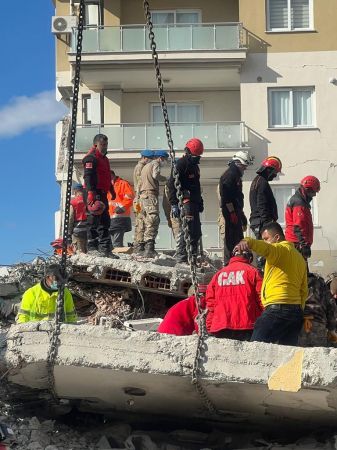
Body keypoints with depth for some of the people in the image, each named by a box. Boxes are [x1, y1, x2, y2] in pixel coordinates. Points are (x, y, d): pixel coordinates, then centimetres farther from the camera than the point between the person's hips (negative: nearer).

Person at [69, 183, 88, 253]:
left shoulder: (73, 201, -4)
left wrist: (70, 230, 0)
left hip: (77, 229, -4)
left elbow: (71, 217, -6)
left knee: (79, 251, -3)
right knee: (86, 249, 11)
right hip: (87, 228, 4)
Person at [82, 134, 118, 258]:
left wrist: (111, 190, 31)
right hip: (94, 194, -10)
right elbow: (88, 177, -18)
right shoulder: (91, 158, -8)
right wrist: (91, 193, -27)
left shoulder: (104, 159, 22)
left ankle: (105, 248, 13)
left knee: (105, 221, 9)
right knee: (94, 220, -9)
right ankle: (92, 247, -7)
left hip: (102, 193, 10)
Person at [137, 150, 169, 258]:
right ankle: (149, 248, -28)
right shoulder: (155, 163, 2)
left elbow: (139, 184, 28)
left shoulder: (145, 166, 29)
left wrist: (138, 197, 27)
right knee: (153, 221, -17)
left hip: (143, 195, 10)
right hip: (151, 195, -10)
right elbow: (155, 175, -19)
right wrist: (165, 178, -1)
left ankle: (147, 248, 9)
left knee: (147, 222, 10)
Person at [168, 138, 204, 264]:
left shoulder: (194, 165, 22)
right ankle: (181, 257, -12)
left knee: (196, 231, 11)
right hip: (185, 202, -10)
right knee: (186, 229, -14)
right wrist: (174, 204, -21)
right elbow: (172, 184, -16)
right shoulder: (181, 164, -8)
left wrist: (200, 202, 26)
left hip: (194, 203, 10)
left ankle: (192, 256, 18)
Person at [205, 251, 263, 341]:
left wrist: (210, 327, 13)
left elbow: (210, 301, 11)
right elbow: (261, 299, -2)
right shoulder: (252, 271, 4)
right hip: (245, 327, -4)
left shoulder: (219, 274, 15)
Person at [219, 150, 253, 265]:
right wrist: (232, 212, -23)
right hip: (231, 211, -11)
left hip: (235, 210, 11)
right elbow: (226, 196, -21)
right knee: (231, 237, -9)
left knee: (238, 237, 14)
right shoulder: (229, 175, -13)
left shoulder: (236, 175, 20)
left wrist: (242, 216, 26)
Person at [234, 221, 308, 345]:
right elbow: (304, 290, 24)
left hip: (277, 308, -9)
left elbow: (266, 248, -27)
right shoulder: (299, 258, 25)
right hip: (296, 311, 9)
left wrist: (248, 242, -45)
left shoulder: (280, 249, -2)